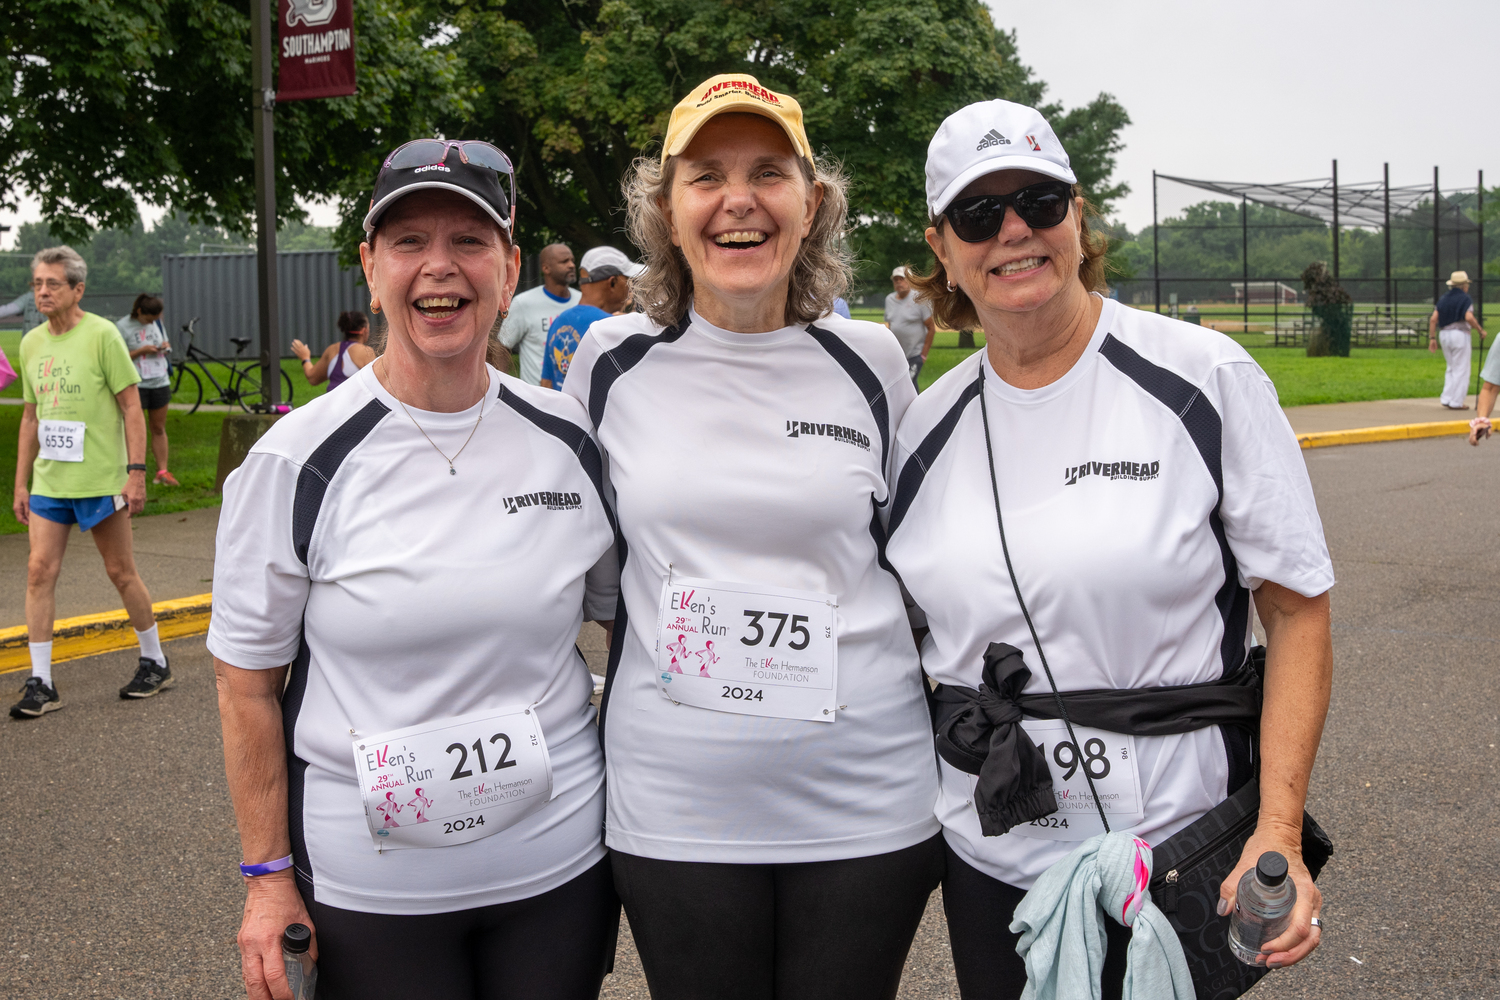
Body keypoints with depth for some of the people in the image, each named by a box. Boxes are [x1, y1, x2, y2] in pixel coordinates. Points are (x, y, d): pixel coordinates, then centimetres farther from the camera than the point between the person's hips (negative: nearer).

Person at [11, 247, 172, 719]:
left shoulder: (101, 334, -8)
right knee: (40, 570, -3)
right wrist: (21, 484, 14)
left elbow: (132, 408, -9)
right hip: (48, 481, 5)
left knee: (121, 573, 5)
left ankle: (155, 663, 22)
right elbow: (31, 418, 16)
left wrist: (137, 471, -15)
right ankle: (40, 683, 3)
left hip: (100, 479, -5)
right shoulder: (31, 343, 10)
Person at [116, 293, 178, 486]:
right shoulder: (123, 327, -7)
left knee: (159, 429, 8)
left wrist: (166, 347, -1)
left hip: (160, 382, 5)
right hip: (136, 384, -5)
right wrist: (141, 351, -18)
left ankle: (162, 472, 11)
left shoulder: (157, 323, 10)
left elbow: (166, 346, 22)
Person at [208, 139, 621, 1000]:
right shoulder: (298, 461, -9)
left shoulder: (572, 442, -2)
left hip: (561, 865, 2)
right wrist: (269, 875, -5)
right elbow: (249, 680, -3)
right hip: (365, 888, -2)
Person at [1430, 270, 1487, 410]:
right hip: (1460, 334, -6)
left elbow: (1433, 319, 3)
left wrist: (1432, 338, 6)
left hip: (1444, 334, 6)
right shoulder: (1465, 299, -8)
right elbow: (1469, 318, -21)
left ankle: (1446, 398, 12)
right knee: (1461, 369, 1)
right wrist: (1481, 330, -8)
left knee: (1452, 368, 17)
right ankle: (1456, 402, 1)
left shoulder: (1443, 299, 10)